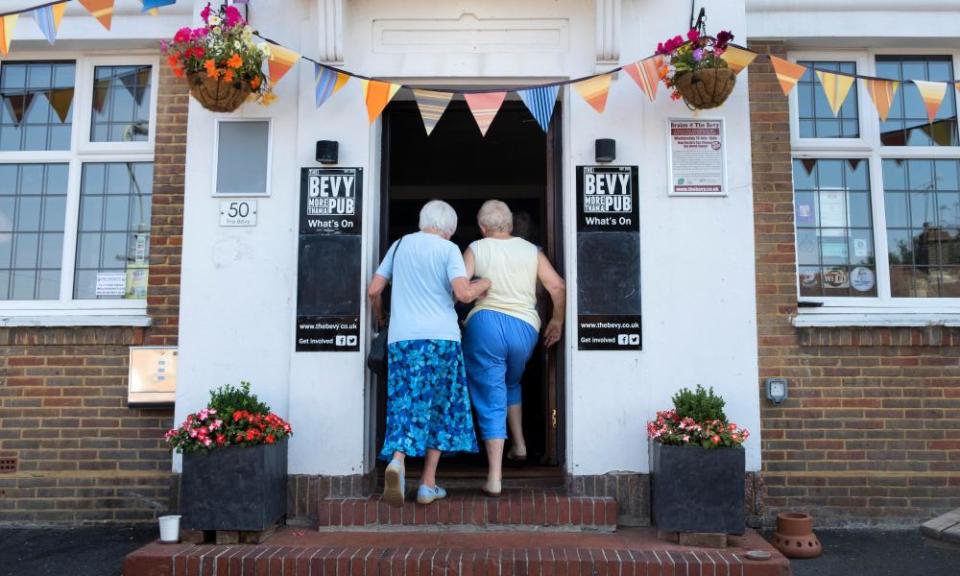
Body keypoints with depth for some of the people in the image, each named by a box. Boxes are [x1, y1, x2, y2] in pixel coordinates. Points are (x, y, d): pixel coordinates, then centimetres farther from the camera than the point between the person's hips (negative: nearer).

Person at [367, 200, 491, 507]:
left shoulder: (401, 245, 13)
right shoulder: (448, 249, 0)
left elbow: (373, 290, 13)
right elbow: (464, 293, -13)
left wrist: (379, 318, 30)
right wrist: (487, 282, 7)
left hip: (401, 336, 3)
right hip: (441, 336, -3)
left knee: (406, 403, 5)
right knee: (439, 406, 8)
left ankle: (397, 459, -22)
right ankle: (428, 484, 8)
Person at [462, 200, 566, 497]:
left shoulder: (476, 249, 5)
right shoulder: (531, 250, 11)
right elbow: (558, 287, 4)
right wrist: (557, 321, 16)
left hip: (484, 324, -2)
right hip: (525, 327, 3)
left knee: (491, 399, 1)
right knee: (511, 384, 31)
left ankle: (494, 477, -2)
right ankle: (519, 445, 28)